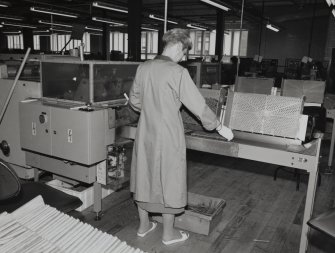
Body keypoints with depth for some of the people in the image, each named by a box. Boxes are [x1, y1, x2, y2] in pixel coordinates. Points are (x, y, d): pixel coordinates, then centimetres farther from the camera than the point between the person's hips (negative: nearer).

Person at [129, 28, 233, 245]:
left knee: (145, 177, 18)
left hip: (146, 135, 6)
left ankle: (144, 225, 34)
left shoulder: (143, 68, 2)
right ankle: (169, 233, 24)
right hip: (168, 137, -6)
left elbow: (134, 100, 12)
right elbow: (198, 105, -14)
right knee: (168, 182, 8)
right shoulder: (178, 72, -16)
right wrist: (219, 127, -2)